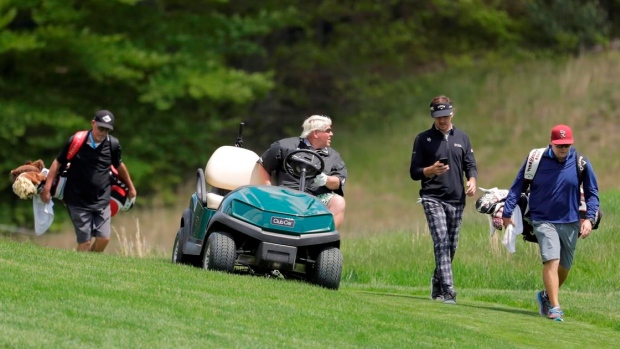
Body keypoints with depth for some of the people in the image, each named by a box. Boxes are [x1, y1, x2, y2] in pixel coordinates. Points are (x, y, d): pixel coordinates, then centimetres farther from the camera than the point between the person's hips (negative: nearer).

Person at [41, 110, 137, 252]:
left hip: (102, 201, 3)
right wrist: (47, 188, -4)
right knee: (85, 241, -8)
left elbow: (119, 165, 18)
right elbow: (58, 162, 0)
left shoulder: (112, 144, -1)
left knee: (104, 238, -7)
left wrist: (130, 187, 30)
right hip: (79, 201, -3)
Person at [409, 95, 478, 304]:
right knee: (441, 242, -17)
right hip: (433, 198, -4)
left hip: (457, 200, 4)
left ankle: (437, 284, 28)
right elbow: (414, 172, 3)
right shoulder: (423, 139, 5)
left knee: (451, 246, 8)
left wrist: (472, 181, -7)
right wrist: (431, 170, -17)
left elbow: (470, 165, 15)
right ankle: (448, 291, -24)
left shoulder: (462, 138, 16)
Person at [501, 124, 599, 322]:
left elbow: (592, 193, 4)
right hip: (544, 220, -3)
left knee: (564, 267, 12)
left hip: (570, 222, 3)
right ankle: (554, 308, -20)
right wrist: (507, 213, -2)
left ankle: (546, 296, 39)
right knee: (551, 261, -19)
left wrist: (589, 218, -8)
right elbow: (517, 187, 1)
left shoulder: (581, 163, -4)